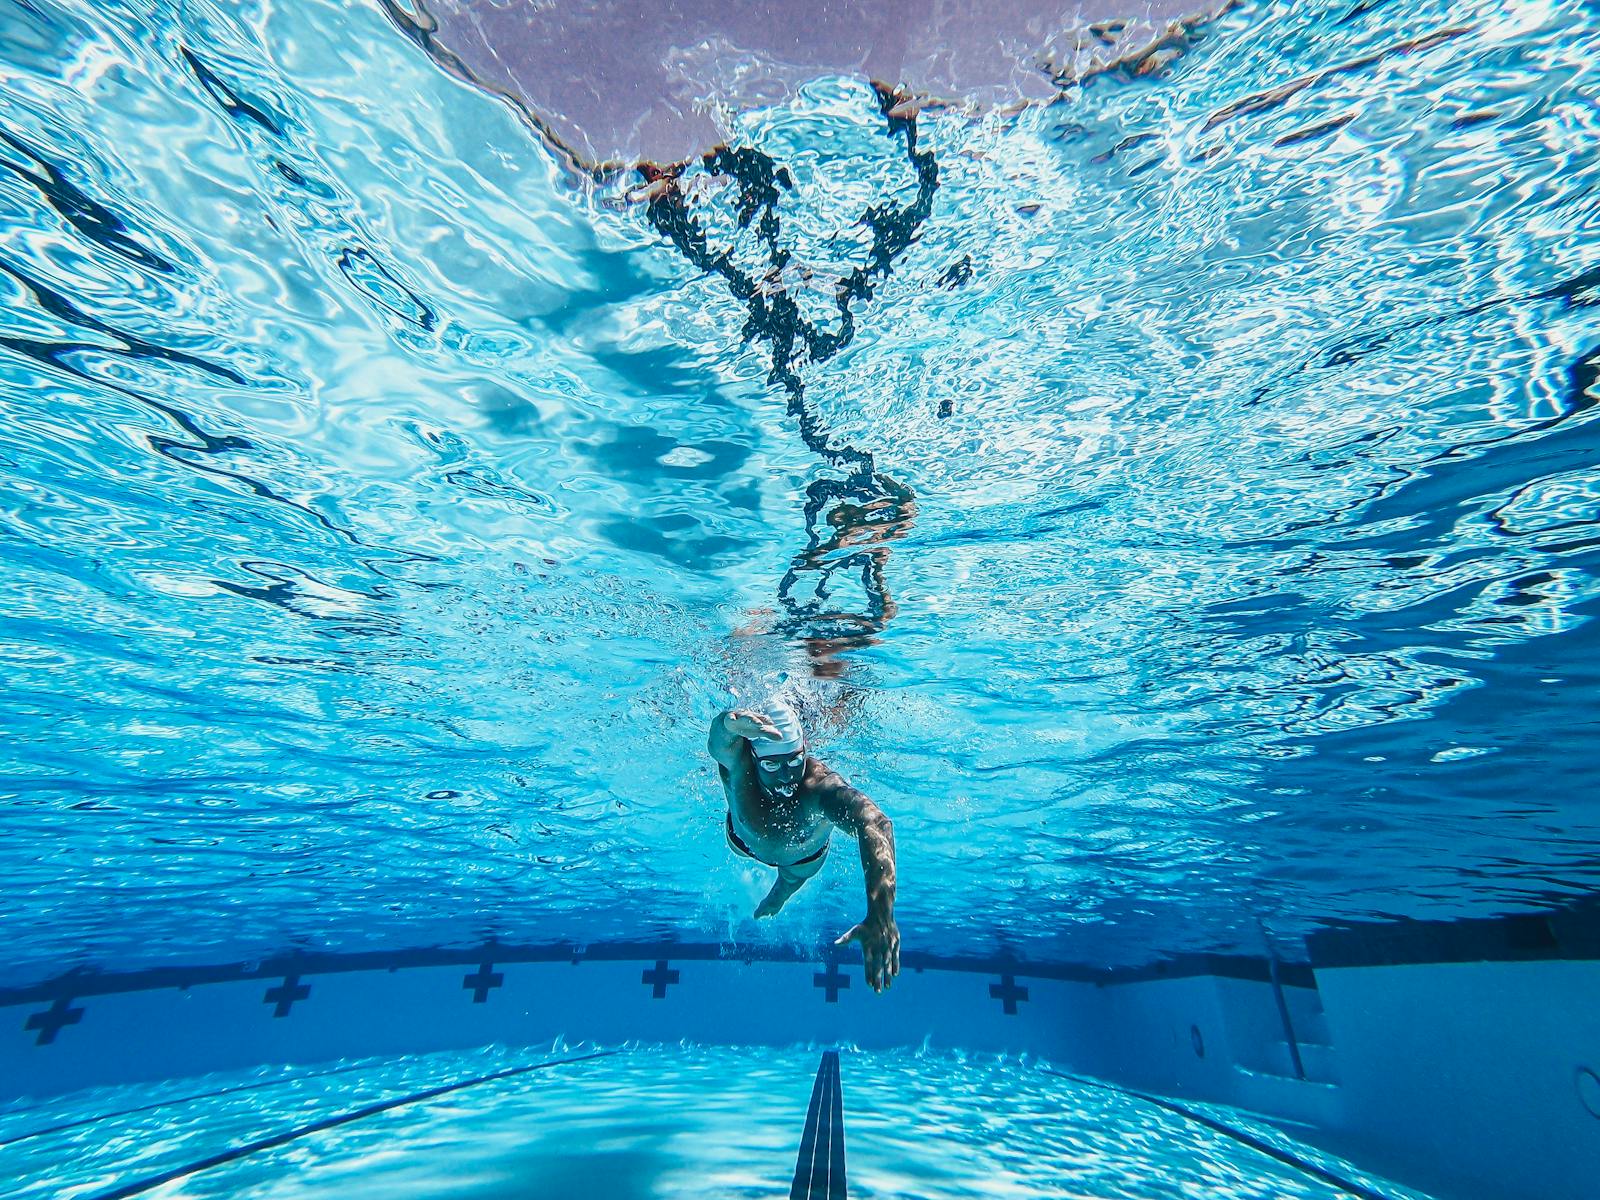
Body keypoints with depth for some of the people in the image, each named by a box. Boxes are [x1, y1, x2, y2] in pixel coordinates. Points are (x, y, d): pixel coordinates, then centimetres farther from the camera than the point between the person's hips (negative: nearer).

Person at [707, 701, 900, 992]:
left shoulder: (821, 785, -50)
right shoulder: (738, 765, -43)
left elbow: (875, 825, -68)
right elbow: (719, 741, -67)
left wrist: (880, 915, -85)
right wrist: (732, 722, -94)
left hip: (806, 855, 0)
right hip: (745, 841, 0)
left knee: (793, 879, 32)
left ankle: (777, 895, 69)